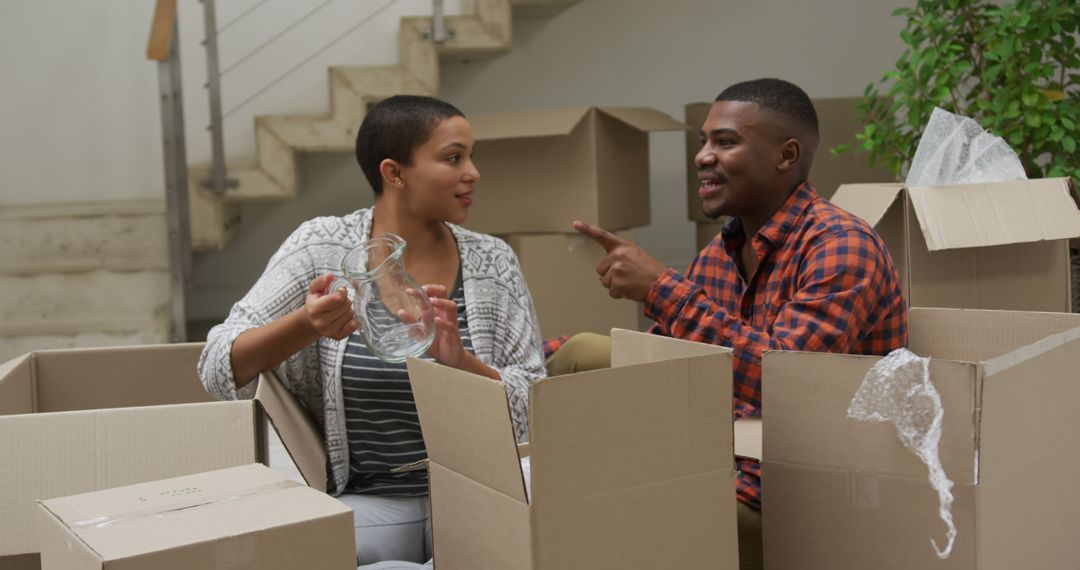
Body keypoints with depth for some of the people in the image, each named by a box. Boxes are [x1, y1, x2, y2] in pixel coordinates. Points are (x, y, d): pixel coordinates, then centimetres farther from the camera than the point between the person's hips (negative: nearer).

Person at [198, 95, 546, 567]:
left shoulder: (493, 262, 0)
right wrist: (307, 325, -27)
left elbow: (534, 409, -1)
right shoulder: (321, 247, -4)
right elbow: (220, 369, -8)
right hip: (363, 504, -1)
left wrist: (460, 361, -22)